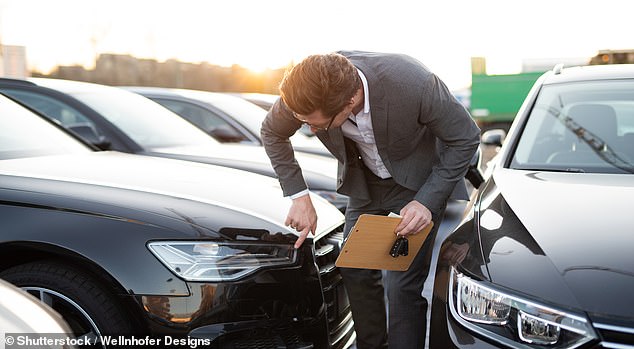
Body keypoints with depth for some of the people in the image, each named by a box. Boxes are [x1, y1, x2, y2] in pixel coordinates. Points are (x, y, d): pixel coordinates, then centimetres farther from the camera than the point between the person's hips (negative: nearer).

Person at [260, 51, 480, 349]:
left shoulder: (414, 84, -38)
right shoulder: (306, 92, -26)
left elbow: (465, 138, -21)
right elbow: (272, 133, -4)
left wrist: (427, 201, -27)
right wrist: (298, 196, -11)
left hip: (419, 180, -4)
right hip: (364, 180, 4)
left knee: (403, 285, -11)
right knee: (355, 271, 8)